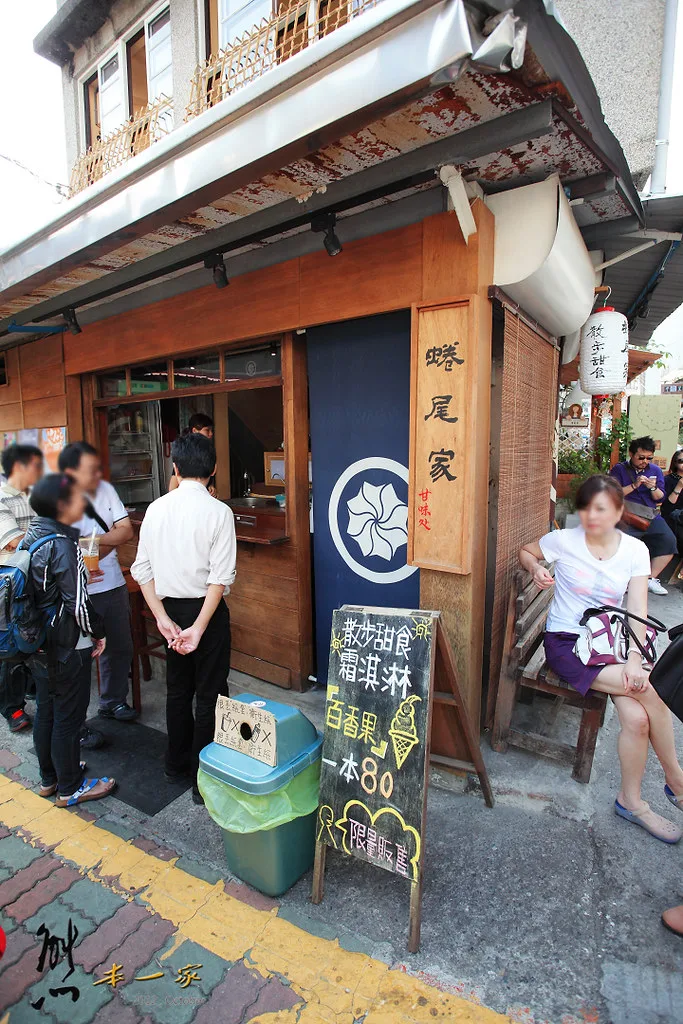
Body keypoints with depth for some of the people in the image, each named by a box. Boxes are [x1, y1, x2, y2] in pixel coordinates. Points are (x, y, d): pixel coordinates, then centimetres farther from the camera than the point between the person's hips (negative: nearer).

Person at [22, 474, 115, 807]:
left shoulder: (31, 537, 2)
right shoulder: (63, 546, -24)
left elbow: (33, 588, 11)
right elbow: (78, 604, -23)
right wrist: (98, 632, -8)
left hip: (38, 644, 9)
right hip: (67, 647, -9)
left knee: (45, 711, 22)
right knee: (68, 717, 8)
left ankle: (49, 777, 40)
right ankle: (70, 788, 25)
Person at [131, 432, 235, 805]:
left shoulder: (156, 509, -2)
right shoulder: (218, 512, -15)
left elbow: (142, 570, -3)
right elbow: (220, 578, -20)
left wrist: (163, 619, -4)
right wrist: (199, 628, -17)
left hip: (171, 608, 5)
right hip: (205, 608, -5)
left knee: (177, 687, 21)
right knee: (209, 694, 9)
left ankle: (177, 762, 40)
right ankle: (203, 778, 20)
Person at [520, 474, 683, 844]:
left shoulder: (635, 550, 0)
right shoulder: (564, 541, -7)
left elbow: (637, 611, -6)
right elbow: (525, 551, 12)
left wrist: (634, 656, -20)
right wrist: (536, 568, -11)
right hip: (566, 643, -3)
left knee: (637, 717, -20)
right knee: (649, 689, -22)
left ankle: (631, 801, 5)